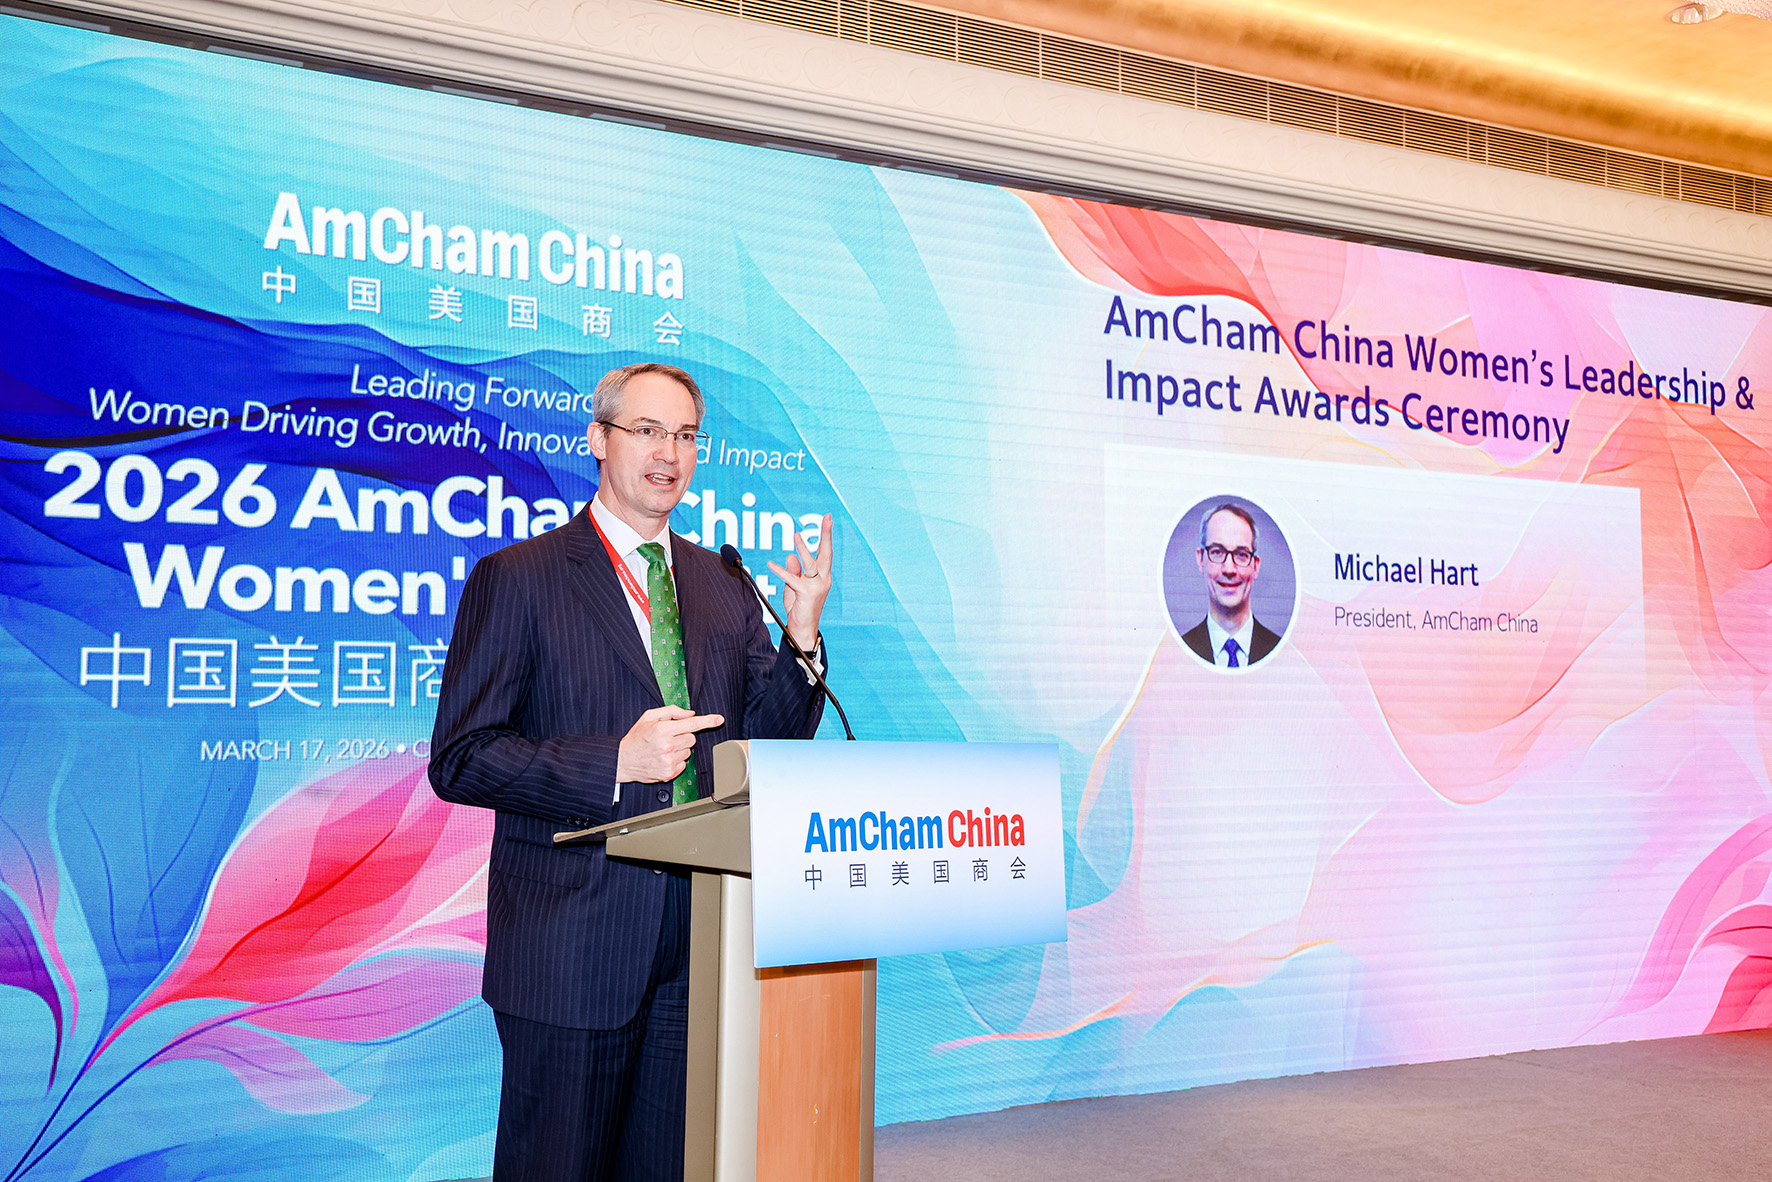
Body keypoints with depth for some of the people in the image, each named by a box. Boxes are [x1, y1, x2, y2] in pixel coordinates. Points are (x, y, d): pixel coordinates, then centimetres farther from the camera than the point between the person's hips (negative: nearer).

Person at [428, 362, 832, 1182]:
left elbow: (764, 749, 10)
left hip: (699, 944, 5)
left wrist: (802, 637, -6)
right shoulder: (517, 578, -4)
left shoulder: (725, 586, 12)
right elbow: (460, 760, -8)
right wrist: (613, 764, -19)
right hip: (572, 947, -4)